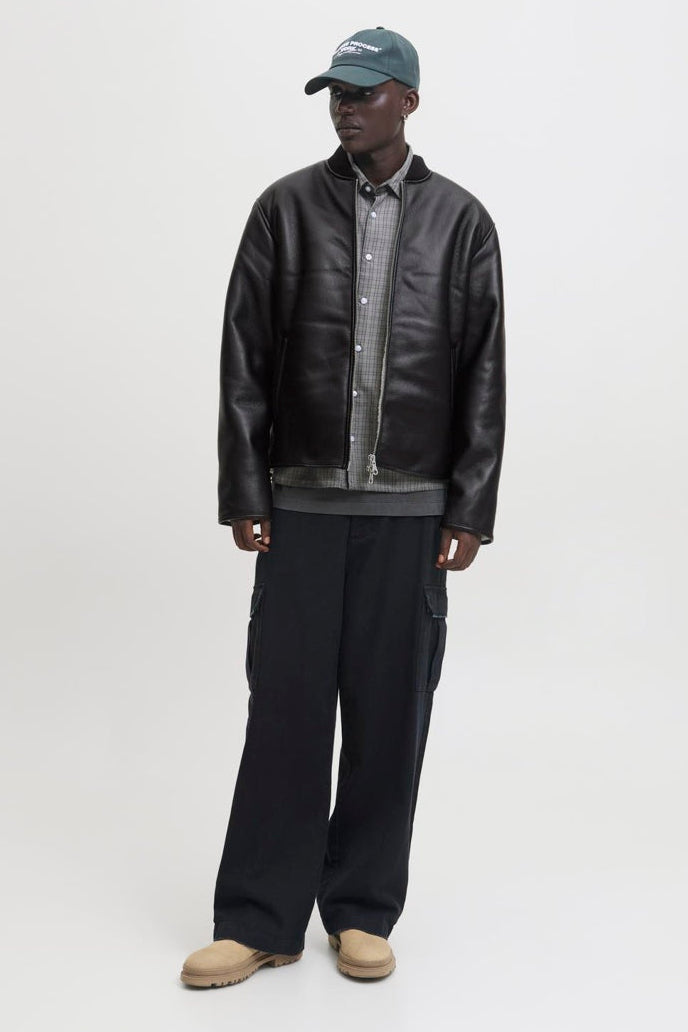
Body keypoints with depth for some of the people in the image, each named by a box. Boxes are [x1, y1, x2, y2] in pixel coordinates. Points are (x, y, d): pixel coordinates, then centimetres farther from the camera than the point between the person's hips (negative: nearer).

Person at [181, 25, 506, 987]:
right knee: (285, 704, 2)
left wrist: (470, 509, -2)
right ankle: (260, 919, 13)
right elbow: (245, 358, 3)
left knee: (389, 711, 5)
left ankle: (363, 910, 20)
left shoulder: (460, 220, 5)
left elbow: (483, 374, 3)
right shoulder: (286, 207, 5)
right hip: (302, 501, 0)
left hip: (410, 509, 0)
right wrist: (243, 492, -2)